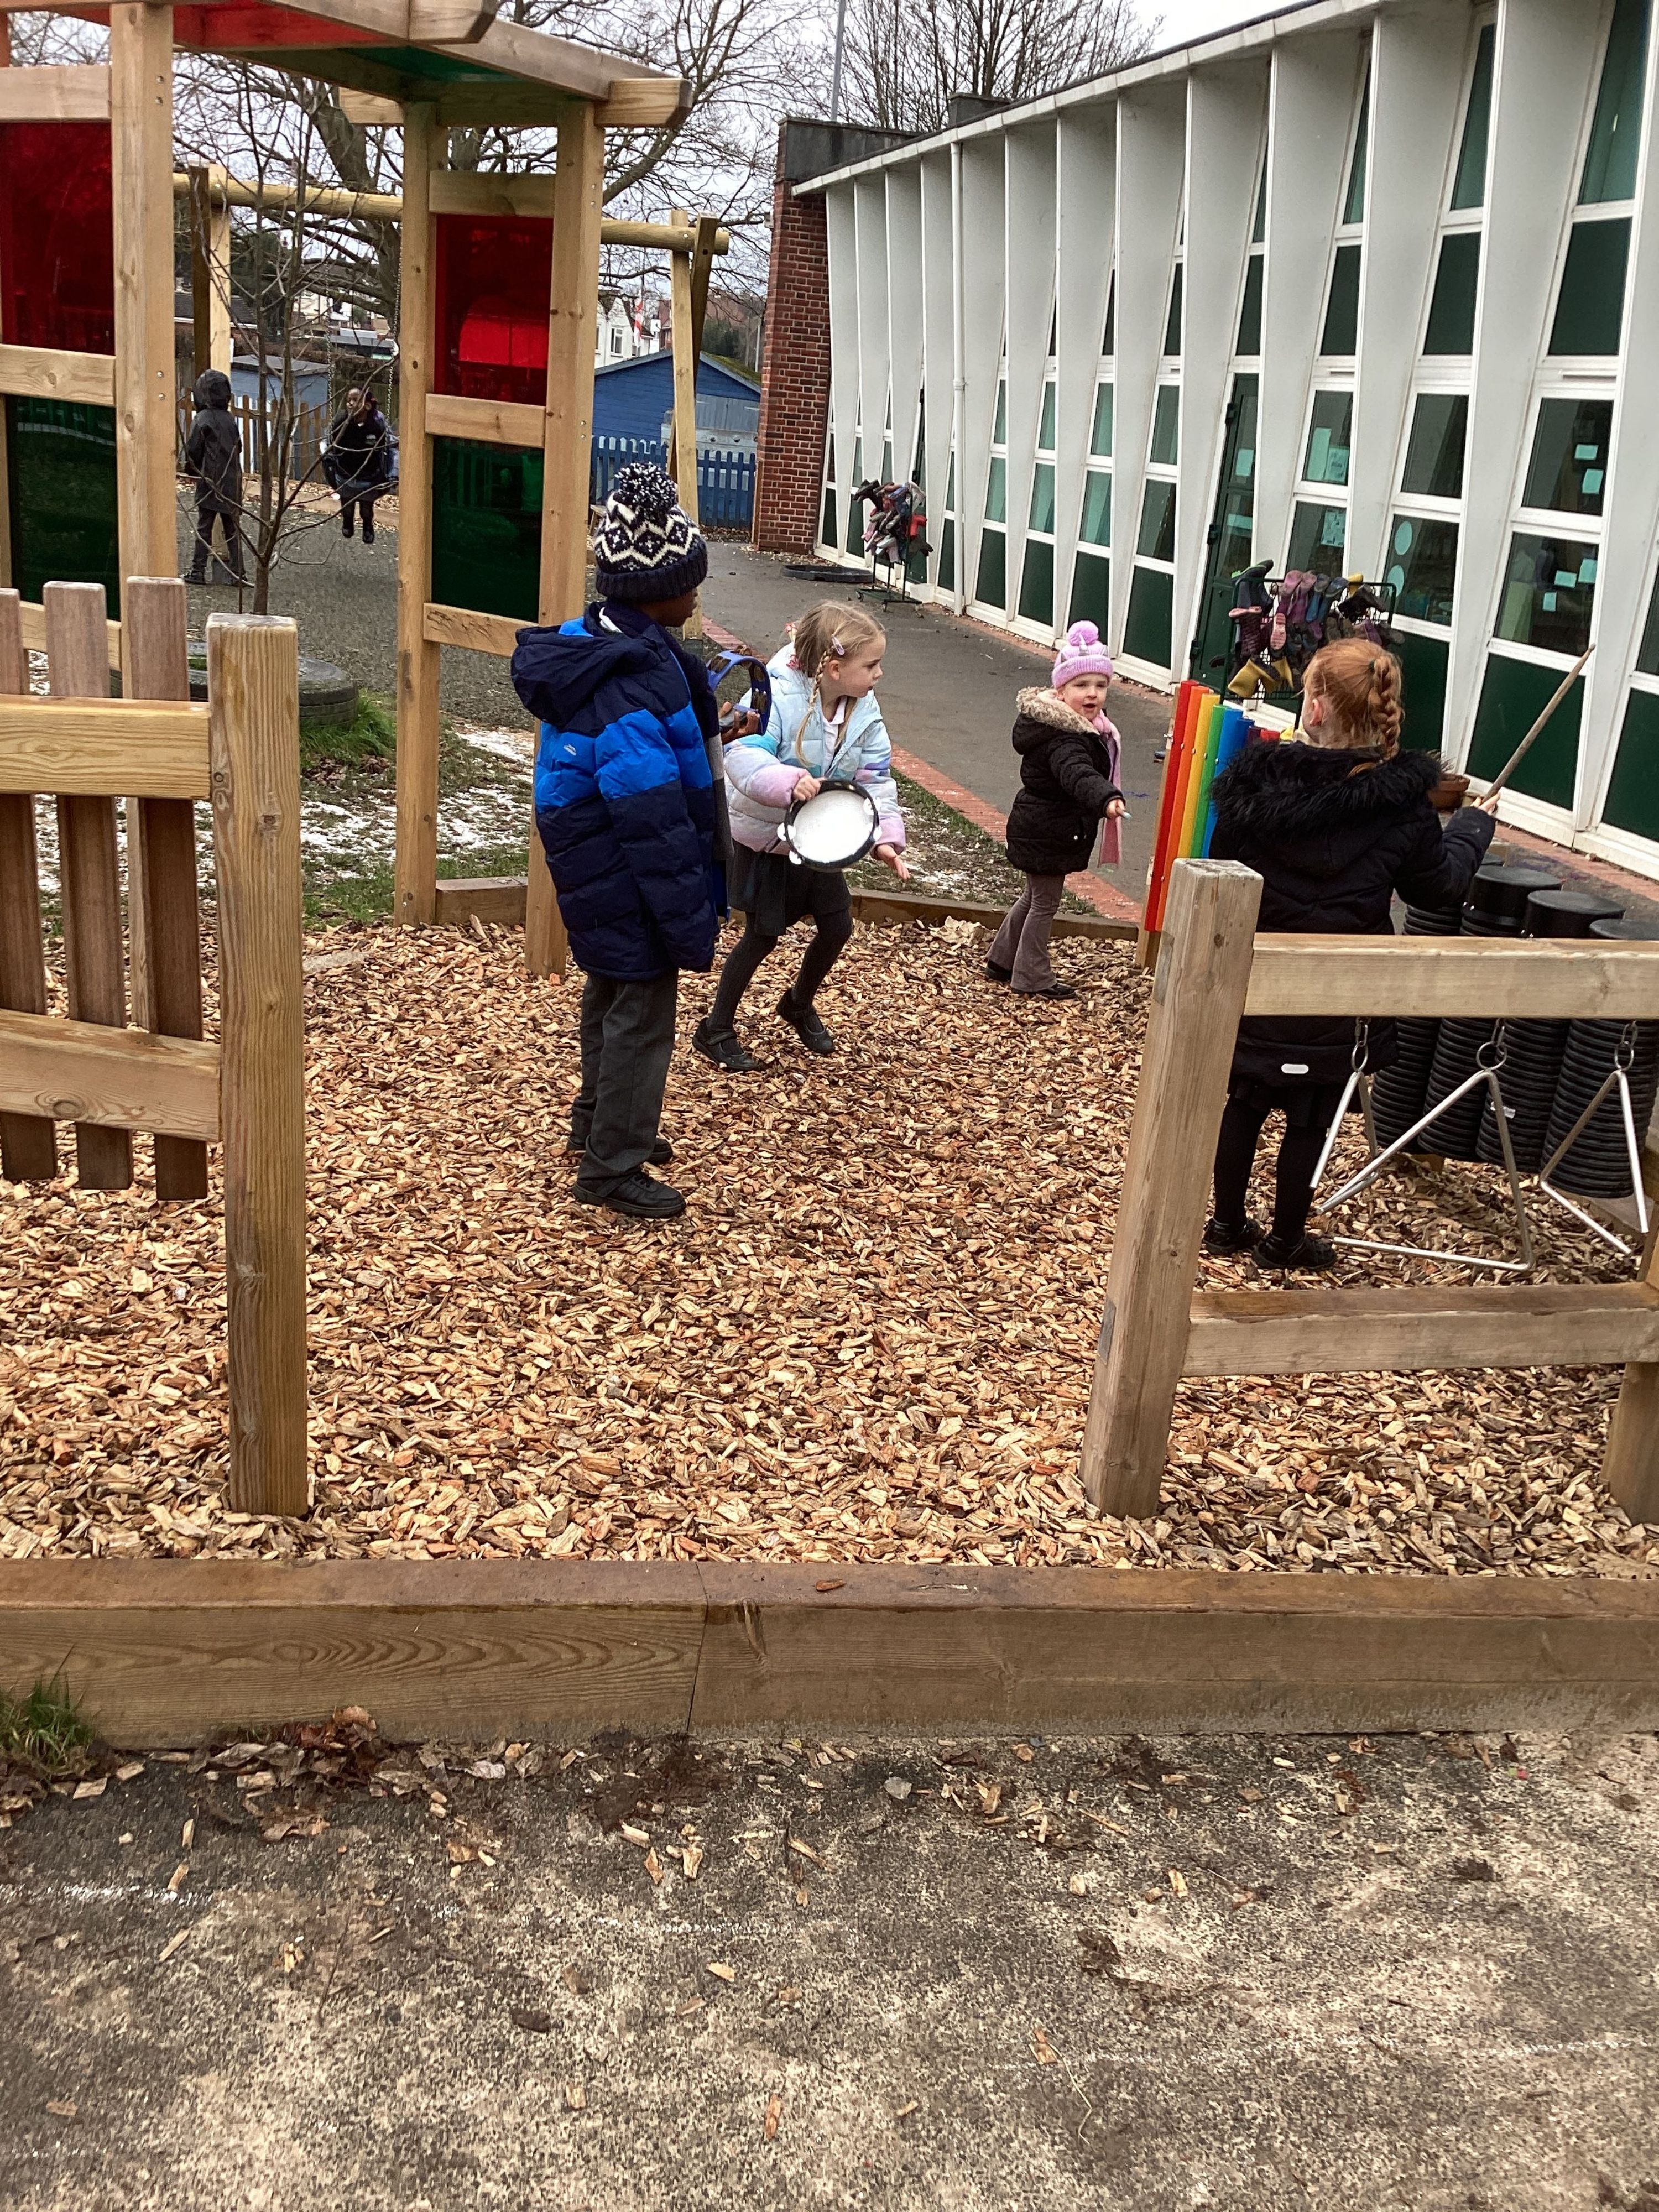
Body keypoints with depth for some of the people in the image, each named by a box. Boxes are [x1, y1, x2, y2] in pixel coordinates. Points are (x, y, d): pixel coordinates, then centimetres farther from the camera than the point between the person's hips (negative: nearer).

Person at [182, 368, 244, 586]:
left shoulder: (202, 419, -9)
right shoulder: (231, 419, 7)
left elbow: (192, 449, -9)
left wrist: (192, 472, 8)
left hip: (209, 481, -5)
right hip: (232, 482, 5)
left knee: (204, 527, 0)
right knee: (232, 528, 8)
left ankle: (199, 571, -1)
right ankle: (236, 572, 7)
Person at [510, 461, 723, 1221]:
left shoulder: (601, 643, 3)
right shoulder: (629, 684, -29)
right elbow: (655, 821, -28)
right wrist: (693, 920, -23)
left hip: (601, 880, 11)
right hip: (629, 890, -11)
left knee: (612, 996, 25)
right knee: (642, 1015, 2)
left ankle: (599, 1122, 44)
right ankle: (613, 1168, 14)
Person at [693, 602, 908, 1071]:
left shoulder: (865, 713, -8)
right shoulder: (779, 697, -28)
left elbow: (876, 781, -9)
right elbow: (741, 755, -40)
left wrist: (886, 837, -23)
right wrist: (789, 782, -55)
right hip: (761, 838, -6)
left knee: (837, 925, 7)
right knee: (763, 935, 1)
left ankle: (800, 1004, 37)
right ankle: (716, 1030, 19)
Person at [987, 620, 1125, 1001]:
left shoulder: (1076, 727, 5)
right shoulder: (1065, 740, -29)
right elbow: (1078, 774, -48)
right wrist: (1107, 798, -63)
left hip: (1040, 829, 10)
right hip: (1048, 835, -10)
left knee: (1034, 896, 23)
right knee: (1045, 903, 3)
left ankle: (1001, 960, 35)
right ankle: (1032, 978, 15)